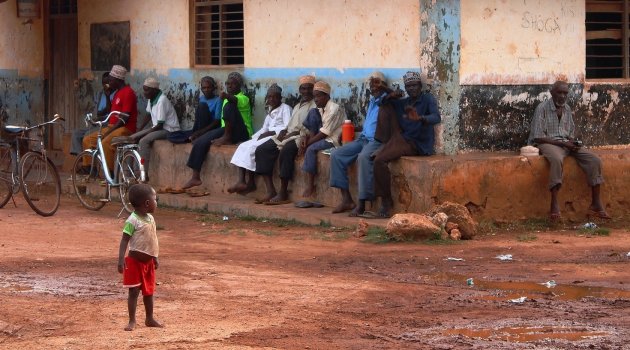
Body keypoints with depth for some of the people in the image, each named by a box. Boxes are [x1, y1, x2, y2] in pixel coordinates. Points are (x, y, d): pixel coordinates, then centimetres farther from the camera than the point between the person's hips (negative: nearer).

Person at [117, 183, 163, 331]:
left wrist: (155, 258, 20)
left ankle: (149, 319, 27)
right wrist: (121, 260, -27)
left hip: (148, 262, 7)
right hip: (134, 262, -7)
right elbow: (124, 240, -20)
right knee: (134, 291, -2)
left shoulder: (150, 219, 6)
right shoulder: (133, 221, -19)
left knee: (149, 291, 15)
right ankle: (132, 321, 5)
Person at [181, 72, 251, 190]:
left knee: (229, 106, -31)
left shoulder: (243, 98, -4)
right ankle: (195, 177, -16)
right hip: (226, 130, 7)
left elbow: (235, 100, -30)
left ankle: (227, 138, -24)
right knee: (200, 142, -14)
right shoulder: (227, 99, 21)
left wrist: (227, 96, -52)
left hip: (240, 134, -7)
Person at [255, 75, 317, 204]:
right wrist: (284, 131, 4)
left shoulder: (315, 106, -1)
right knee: (261, 150, -9)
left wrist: (294, 133, -17)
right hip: (288, 135, 9)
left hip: (301, 137, -9)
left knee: (286, 151, -38)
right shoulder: (297, 106, 26)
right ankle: (270, 191, -15)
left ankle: (283, 194, -32)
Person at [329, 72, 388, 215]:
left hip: (378, 140, -9)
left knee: (363, 156, -38)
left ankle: (362, 204, -37)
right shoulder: (371, 102, 24)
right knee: (336, 155, -7)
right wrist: (362, 136, 17)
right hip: (364, 139, 9)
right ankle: (346, 199, -10)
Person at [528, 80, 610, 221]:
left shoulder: (567, 109, 12)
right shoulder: (542, 108, -8)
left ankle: (596, 205, -15)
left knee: (594, 160, -14)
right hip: (548, 143, -7)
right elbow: (538, 137, -13)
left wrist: (572, 142, -3)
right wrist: (562, 143, -17)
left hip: (566, 143, 7)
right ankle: (554, 206, -46)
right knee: (557, 159, -42)